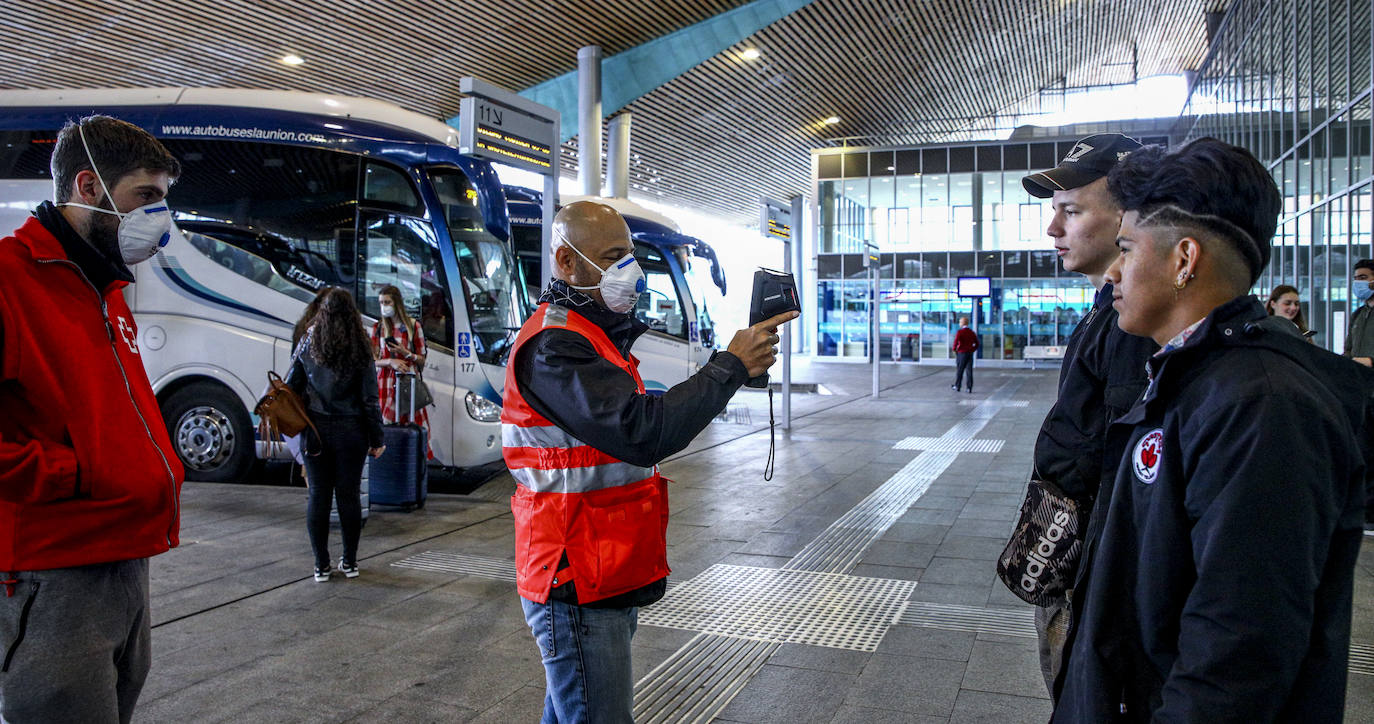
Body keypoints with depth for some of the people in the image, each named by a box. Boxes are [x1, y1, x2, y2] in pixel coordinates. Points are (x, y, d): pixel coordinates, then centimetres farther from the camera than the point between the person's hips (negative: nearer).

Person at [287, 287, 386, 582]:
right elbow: (370, 399, -6)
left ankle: (321, 565, 12)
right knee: (349, 494, 8)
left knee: (318, 496, 7)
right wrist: (376, 440, 2)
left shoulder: (308, 347, -2)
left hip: (315, 432, 1)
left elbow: (290, 389, 1)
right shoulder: (359, 351, -7)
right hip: (351, 431, -1)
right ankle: (349, 562, 17)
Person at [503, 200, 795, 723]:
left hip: (606, 581, 10)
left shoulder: (596, 336, 16)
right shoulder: (553, 346, -19)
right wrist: (731, 366, -24)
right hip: (579, 591, -10)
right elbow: (640, 431, -30)